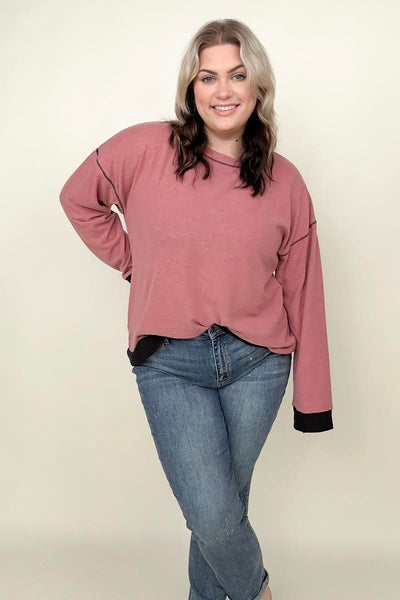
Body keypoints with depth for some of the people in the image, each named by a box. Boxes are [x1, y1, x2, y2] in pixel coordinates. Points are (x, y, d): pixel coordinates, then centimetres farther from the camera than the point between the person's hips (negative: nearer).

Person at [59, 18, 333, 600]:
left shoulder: (285, 181, 1)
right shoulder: (145, 149, -5)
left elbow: (302, 292, 3)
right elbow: (79, 199, 12)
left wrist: (312, 395, 4)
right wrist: (134, 262, 5)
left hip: (257, 361, 2)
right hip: (171, 365, -1)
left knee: (224, 505, 14)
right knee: (213, 515, -7)